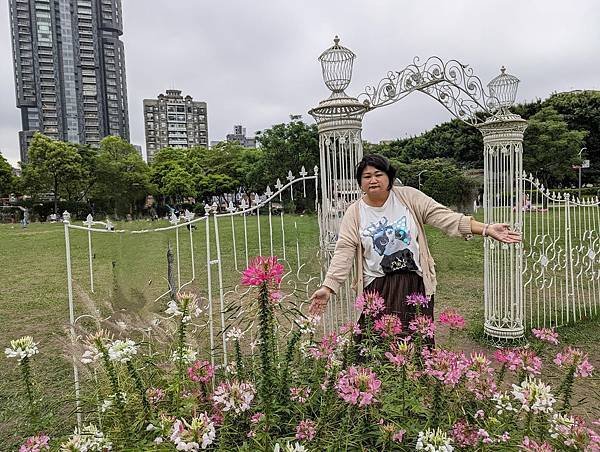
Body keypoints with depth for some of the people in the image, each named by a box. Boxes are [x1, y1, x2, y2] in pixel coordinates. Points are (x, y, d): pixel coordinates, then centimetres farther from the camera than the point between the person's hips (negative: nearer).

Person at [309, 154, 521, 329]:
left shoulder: (408, 196, -1)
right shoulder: (354, 213, -1)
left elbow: (443, 216, -6)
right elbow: (344, 252, -5)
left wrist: (487, 229, -14)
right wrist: (328, 287, -15)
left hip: (415, 285, 0)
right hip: (378, 289, 0)